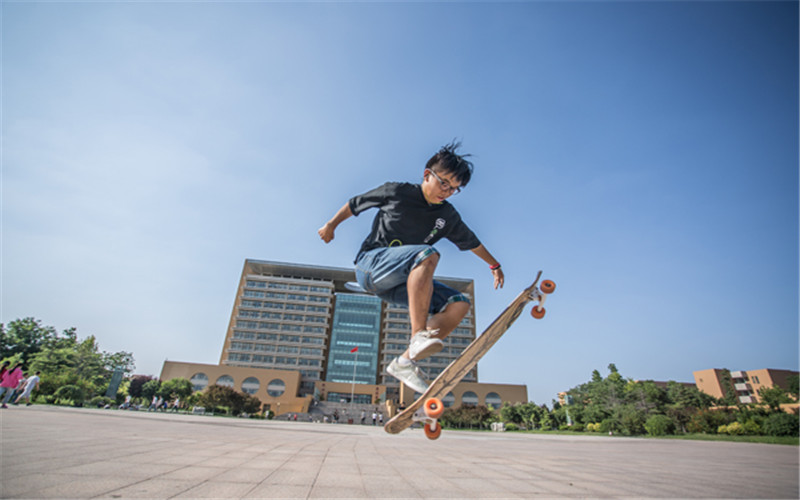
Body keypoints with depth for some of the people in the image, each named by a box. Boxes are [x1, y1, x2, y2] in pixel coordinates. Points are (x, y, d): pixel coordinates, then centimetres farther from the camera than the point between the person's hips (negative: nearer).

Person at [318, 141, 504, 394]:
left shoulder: (449, 217, 8)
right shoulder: (396, 192, -4)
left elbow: (471, 241, 23)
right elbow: (355, 204, 8)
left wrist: (494, 265, 28)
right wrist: (331, 224, 12)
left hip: (399, 283, 6)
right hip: (370, 264, -5)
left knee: (459, 304, -13)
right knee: (427, 254, -33)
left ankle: (405, 361, -17)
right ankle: (419, 336, -38)